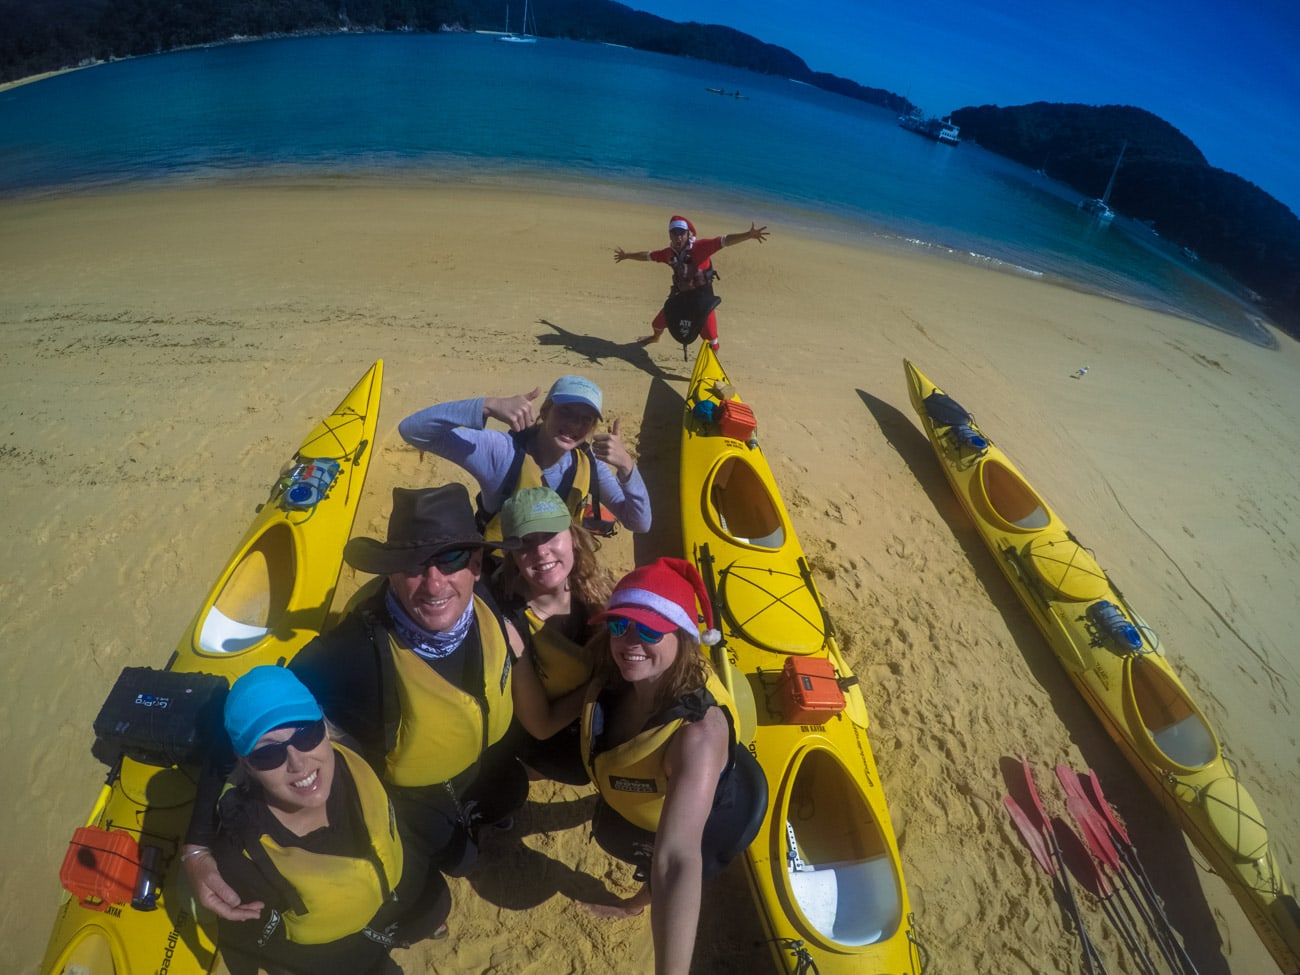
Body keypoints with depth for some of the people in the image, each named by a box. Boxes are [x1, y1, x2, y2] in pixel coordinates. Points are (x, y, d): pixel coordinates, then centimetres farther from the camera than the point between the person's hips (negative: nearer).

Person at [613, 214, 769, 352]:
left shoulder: (701, 247, -18)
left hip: (702, 297, -6)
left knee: (711, 340, -12)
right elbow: (647, 255, 17)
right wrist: (627, 255, 29)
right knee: (658, 322, 25)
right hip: (680, 295, 6)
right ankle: (655, 337, 61)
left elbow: (724, 241, -29)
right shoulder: (669, 253, 0)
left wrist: (748, 235, -43)